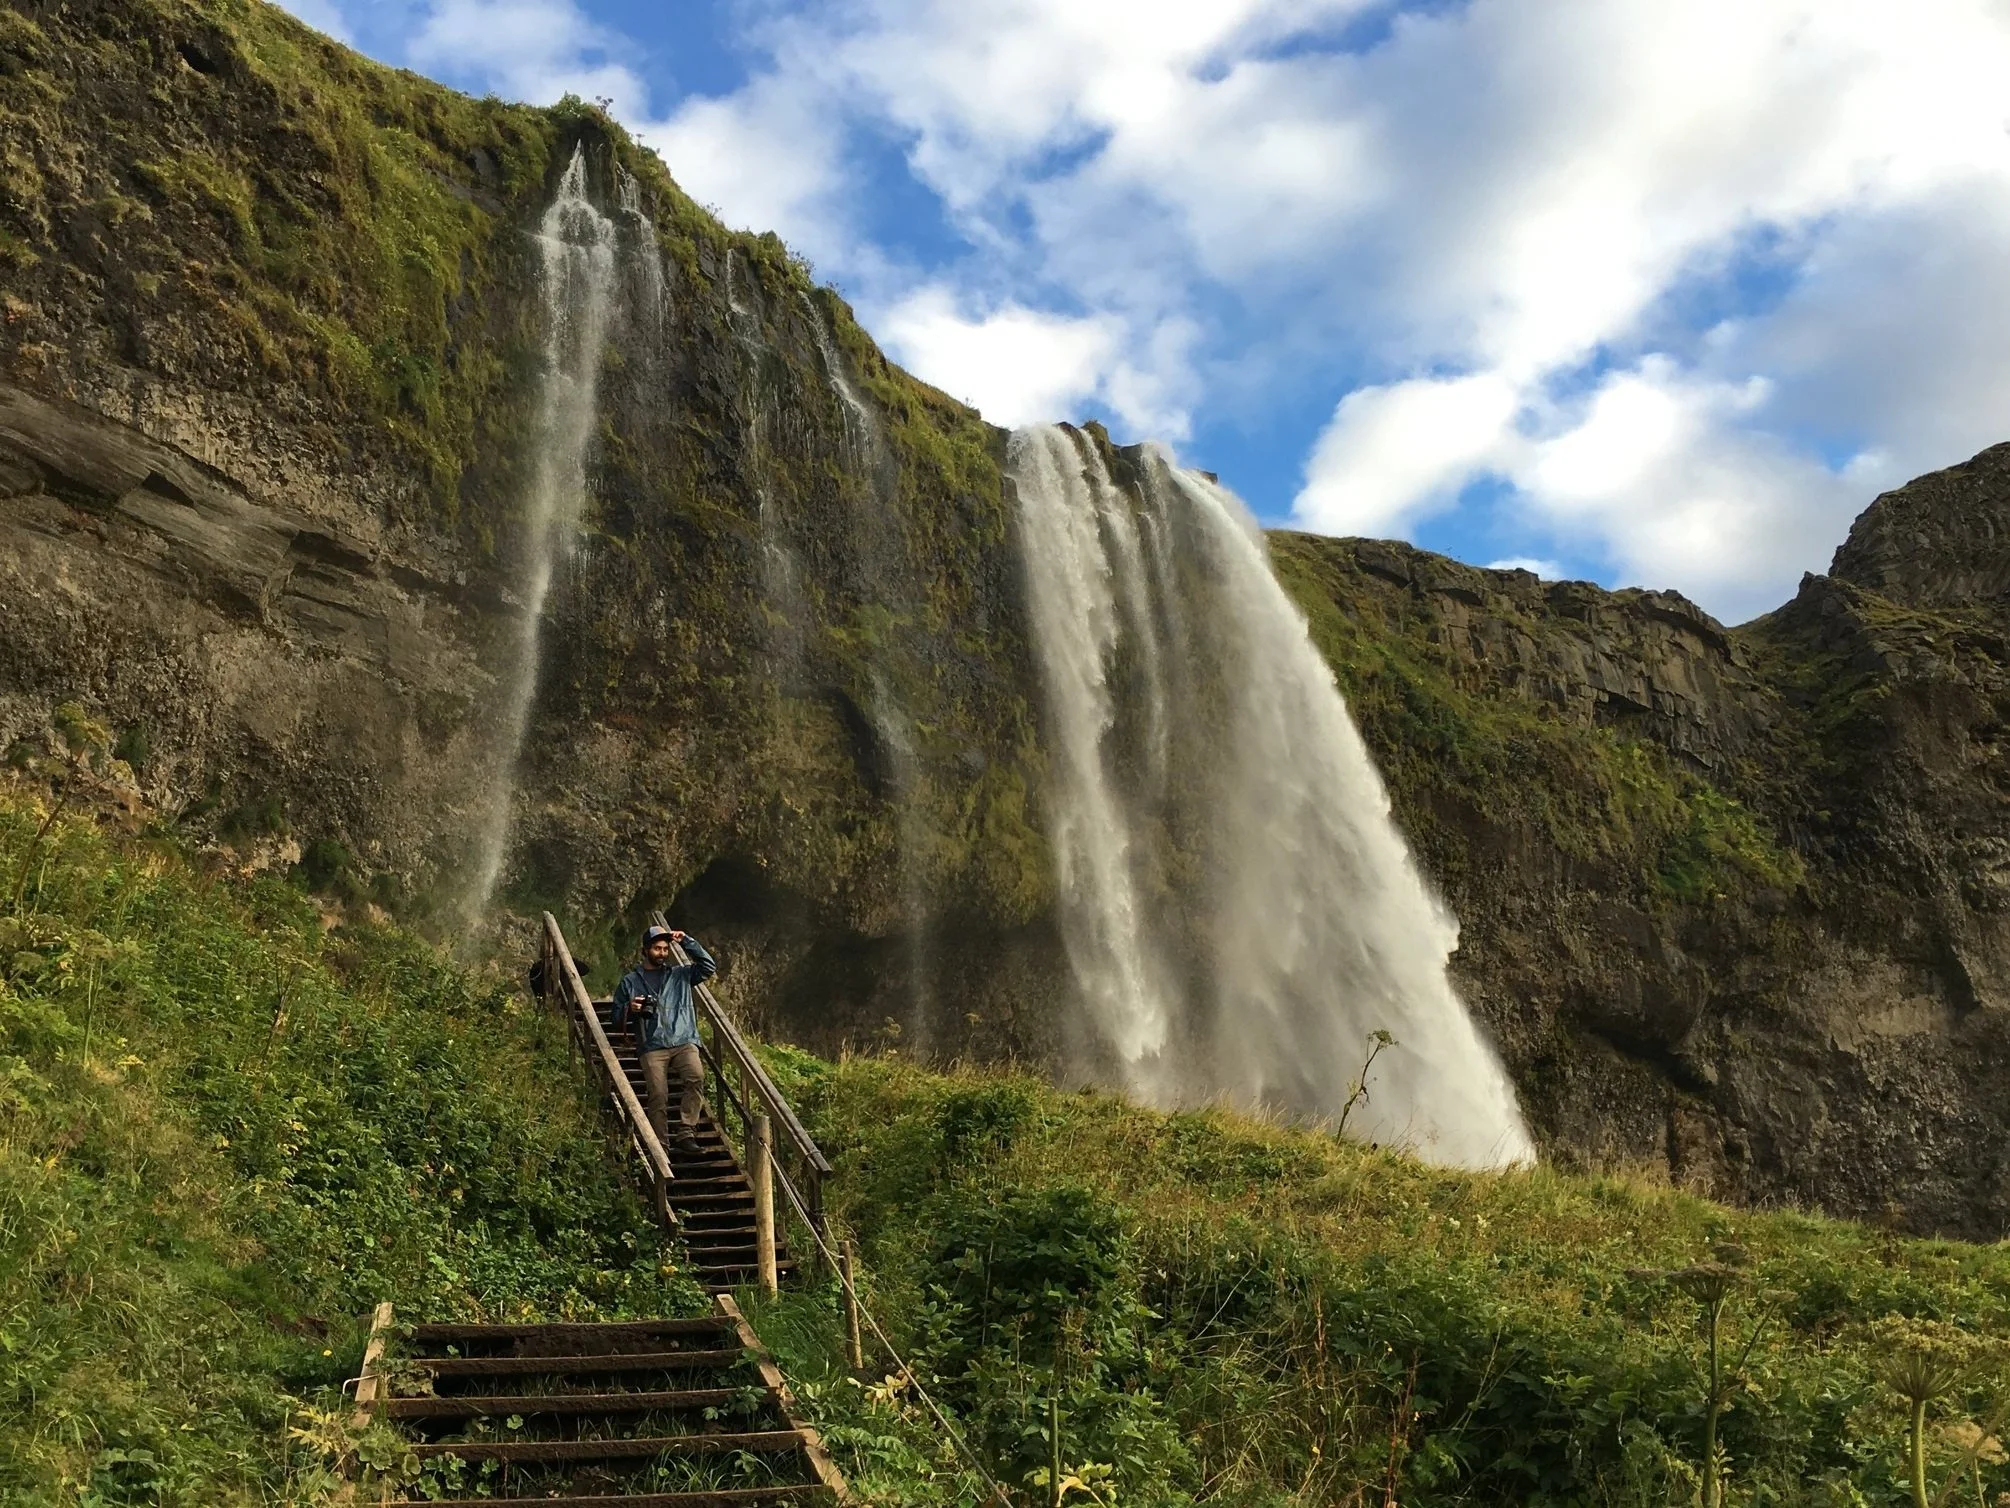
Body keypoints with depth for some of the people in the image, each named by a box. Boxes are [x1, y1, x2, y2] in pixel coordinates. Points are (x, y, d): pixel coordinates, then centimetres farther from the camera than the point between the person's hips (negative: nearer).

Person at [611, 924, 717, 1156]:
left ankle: (686, 1133, -24)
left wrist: (687, 942, 6)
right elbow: (617, 1019, 18)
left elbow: (709, 967, 8)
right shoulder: (630, 981, 17)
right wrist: (629, 1009, -6)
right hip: (652, 1047, 0)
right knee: (658, 1097, -15)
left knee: (696, 1077, -27)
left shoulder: (681, 974, 20)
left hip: (684, 1042, 0)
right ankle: (661, 1147, -7)